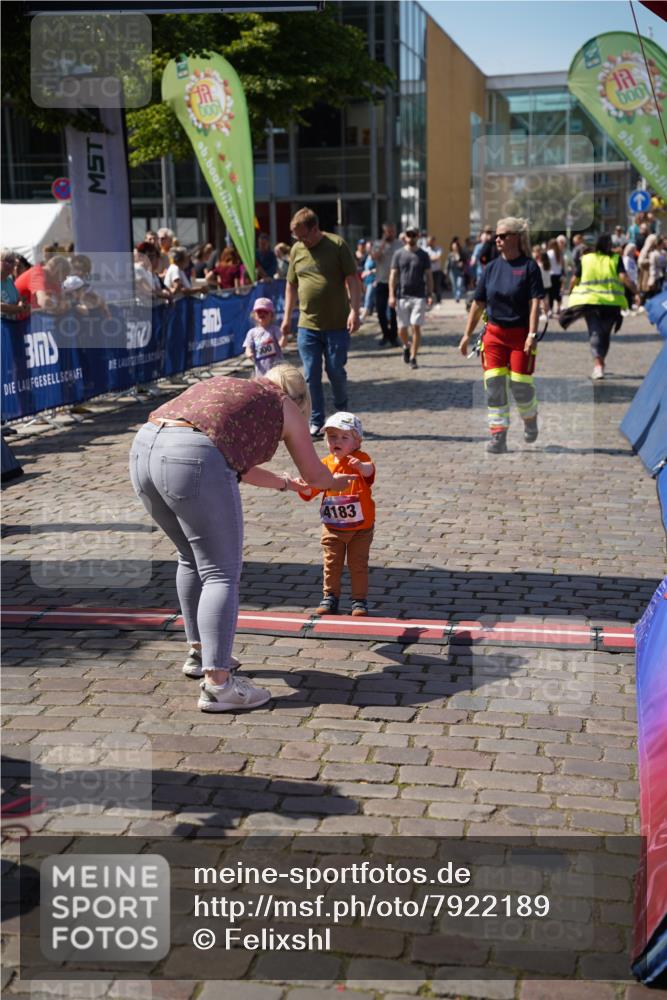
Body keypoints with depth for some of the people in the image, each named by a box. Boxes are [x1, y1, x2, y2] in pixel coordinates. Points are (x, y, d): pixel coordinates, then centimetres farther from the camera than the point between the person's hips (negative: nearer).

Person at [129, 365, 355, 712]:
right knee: (221, 574, 0)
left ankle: (199, 653, 34)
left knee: (192, 559, 24)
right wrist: (337, 482, 49)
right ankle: (216, 683, -7)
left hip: (143, 449, 7)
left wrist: (285, 483, 56)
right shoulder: (285, 406, 18)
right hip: (194, 461, -7)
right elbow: (314, 475, 27)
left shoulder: (222, 385, 35)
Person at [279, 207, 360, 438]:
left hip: (337, 324, -3)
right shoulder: (297, 250, 9)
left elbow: (352, 279, -5)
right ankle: (316, 422, 12)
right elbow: (291, 285, 16)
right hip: (307, 326, 3)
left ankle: (342, 412, 28)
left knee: (336, 371, 2)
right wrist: (286, 319, 14)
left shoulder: (337, 245, -3)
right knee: (311, 376, 3)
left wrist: (354, 310, -15)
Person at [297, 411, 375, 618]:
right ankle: (330, 598, 18)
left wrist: (361, 466, -59)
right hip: (332, 528, 3)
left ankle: (360, 600, 15)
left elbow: (369, 471, -35)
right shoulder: (326, 464, 1)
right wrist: (304, 487, -20)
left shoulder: (360, 459, -11)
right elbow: (312, 490, 3)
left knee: (358, 565, 5)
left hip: (360, 528, -3)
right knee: (331, 564, 8)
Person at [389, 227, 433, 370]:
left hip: (419, 296, -1)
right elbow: (393, 275, 5)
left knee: (416, 327, -6)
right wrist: (392, 295, -4)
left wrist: (430, 294, -2)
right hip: (402, 296, 1)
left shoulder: (423, 255, 6)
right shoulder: (399, 254, 6)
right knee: (402, 329, 4)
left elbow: (429, 276, 7)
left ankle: (413, 358, 1)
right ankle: (406, 347, 35)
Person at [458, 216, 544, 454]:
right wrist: (467, 334, 9)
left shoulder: (529, 267, -5)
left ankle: (530, 419, 29)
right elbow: (478, 303, 11)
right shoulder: (491, 268, 7)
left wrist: (532, 335, -19)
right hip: (494, 333, 4)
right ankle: (498, 437, 2)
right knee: (494, 384, -3)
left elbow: (535, 303, -10)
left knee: (520, 384, -3)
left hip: (520, 334, -4)